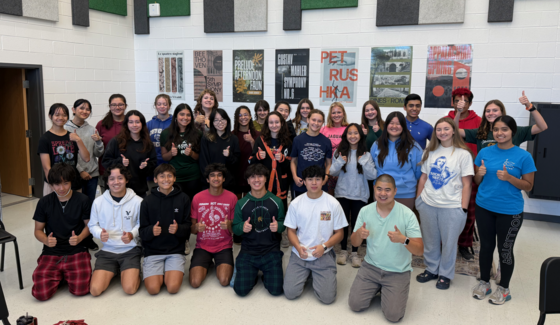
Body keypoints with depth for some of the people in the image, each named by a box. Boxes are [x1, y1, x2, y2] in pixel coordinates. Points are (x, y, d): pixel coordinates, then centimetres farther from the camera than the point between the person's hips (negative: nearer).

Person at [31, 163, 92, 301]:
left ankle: (70, 274, 14)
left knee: (80, 290, -20)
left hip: (77, 251, -1)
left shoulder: (82, 200, -2)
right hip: (51, 253, 1)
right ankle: (59, 275, 15)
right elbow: (38, 230, 9)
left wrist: (79, 238, -15)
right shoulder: (44, 202, 2)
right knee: (41, 293, -17)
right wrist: (46, 240, -14)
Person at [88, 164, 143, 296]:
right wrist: (100, 233, -12)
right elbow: (92, 225, 9)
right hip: (107, 251, 3)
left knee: (130, 289, -20)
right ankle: (114, 271, 18)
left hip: (130, 250, -2)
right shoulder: (98, 202, 1)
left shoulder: (137, 201, -5)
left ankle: (133, 271, 15)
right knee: (95, 290, -13)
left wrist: (132, 234, -16)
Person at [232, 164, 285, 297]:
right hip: (248, 252, 0)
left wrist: (278, 226, -17)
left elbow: (283, 224, 7)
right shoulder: (241, 203, 1)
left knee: (276, 290, -12)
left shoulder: (276, 201, 0)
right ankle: (253, 273, 21)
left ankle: (266, 274, 22)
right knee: (241, 290, -12)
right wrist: (242, 227, -20)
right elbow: (235, 228, 4)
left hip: (271, 251, 0)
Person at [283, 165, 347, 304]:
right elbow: (291, 230, 6)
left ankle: (316, 277, 19)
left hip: (324, 256, -1)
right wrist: (298, 247, -14)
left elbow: (339, 233, 0)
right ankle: (305, 275, 20)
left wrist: (324, 246, -17)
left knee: (327, 297, -12)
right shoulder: (296, 203, 0)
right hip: (299, 255, 1)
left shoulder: (333, 204, -5)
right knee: (290, 293, -11)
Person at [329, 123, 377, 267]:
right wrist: (339, 162, -16)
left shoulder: (366, 154, -2)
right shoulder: (339, 152, 1)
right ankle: (343, 251, 24)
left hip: (359, 195, -1)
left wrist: (364, 162, -18)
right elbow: (332, 172, 1)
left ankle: (355, 253, 20)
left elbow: (373, 175, -7)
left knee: (357, 223, 6)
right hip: (342, 193, 1)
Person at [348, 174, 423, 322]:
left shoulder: (407, 214, -15)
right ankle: (376, 288, 21)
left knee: (393, 315, -13)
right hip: (371, 266, 3)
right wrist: (359, 234, -22)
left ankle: (386, 290, 18)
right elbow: (354, 243, 2)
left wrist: (404, 240, -37)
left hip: (398, 272, -2)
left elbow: (419, 250, -16)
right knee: (355, 304, -7)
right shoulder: (365, 211, -4)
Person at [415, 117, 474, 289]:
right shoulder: (430, 152, 8)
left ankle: (445, 274, 26)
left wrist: (463, 208, -9)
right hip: (427, 204, 4)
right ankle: (431, 269, 33)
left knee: (448, 242, 8)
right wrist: (418, 199, 9)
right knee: (430, 241, 15)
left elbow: (467, 184, -5)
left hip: (452, 207, -3)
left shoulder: (463, 154, -4)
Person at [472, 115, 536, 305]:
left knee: (505, 249, 8)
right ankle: (484, 283, 30)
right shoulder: (485, 152, 0)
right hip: (484, 207, 3)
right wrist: (480, 173, -14)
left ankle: (504, 289, 25)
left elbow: (528, 186, -7)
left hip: (510, 211, -3)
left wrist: (509, 177, -23)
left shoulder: (523, 156, -9)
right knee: (486, 246, 14)